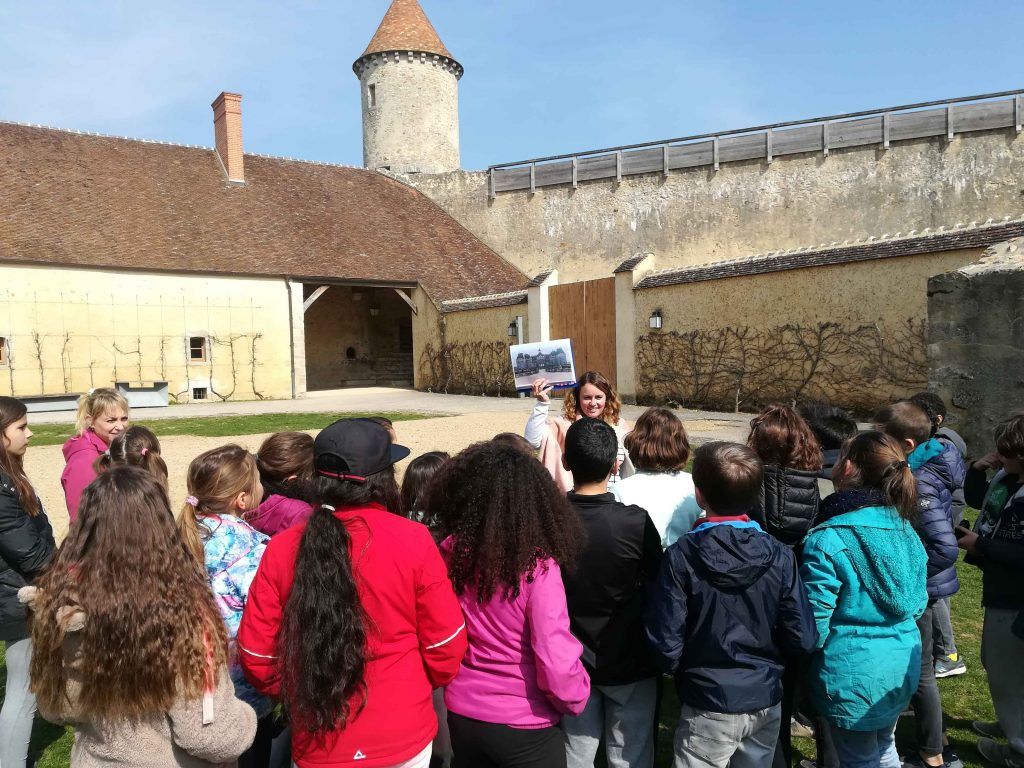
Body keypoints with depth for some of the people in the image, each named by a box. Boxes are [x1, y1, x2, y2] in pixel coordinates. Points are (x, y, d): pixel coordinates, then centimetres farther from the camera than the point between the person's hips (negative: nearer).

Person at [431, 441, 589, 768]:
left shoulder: (449, 554, -12)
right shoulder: (537, 567, -24)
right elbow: (558, 670, -23)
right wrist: (576, 700, -6)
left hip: (462, 716, 4)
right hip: (525, 728, -3)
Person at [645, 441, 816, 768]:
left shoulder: (681, 556, -20)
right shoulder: (780, 557, -12)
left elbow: (666, 643, -17)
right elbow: (803, 639, -8)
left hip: (708, 706, -3)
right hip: (766, 703, 3)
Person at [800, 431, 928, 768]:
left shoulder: (828, 540, -25)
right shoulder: (906, 530, -3)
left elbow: (813, 624, -22)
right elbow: (917, 604, 8)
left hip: (853, 675, -6)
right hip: (903, 669, 7)